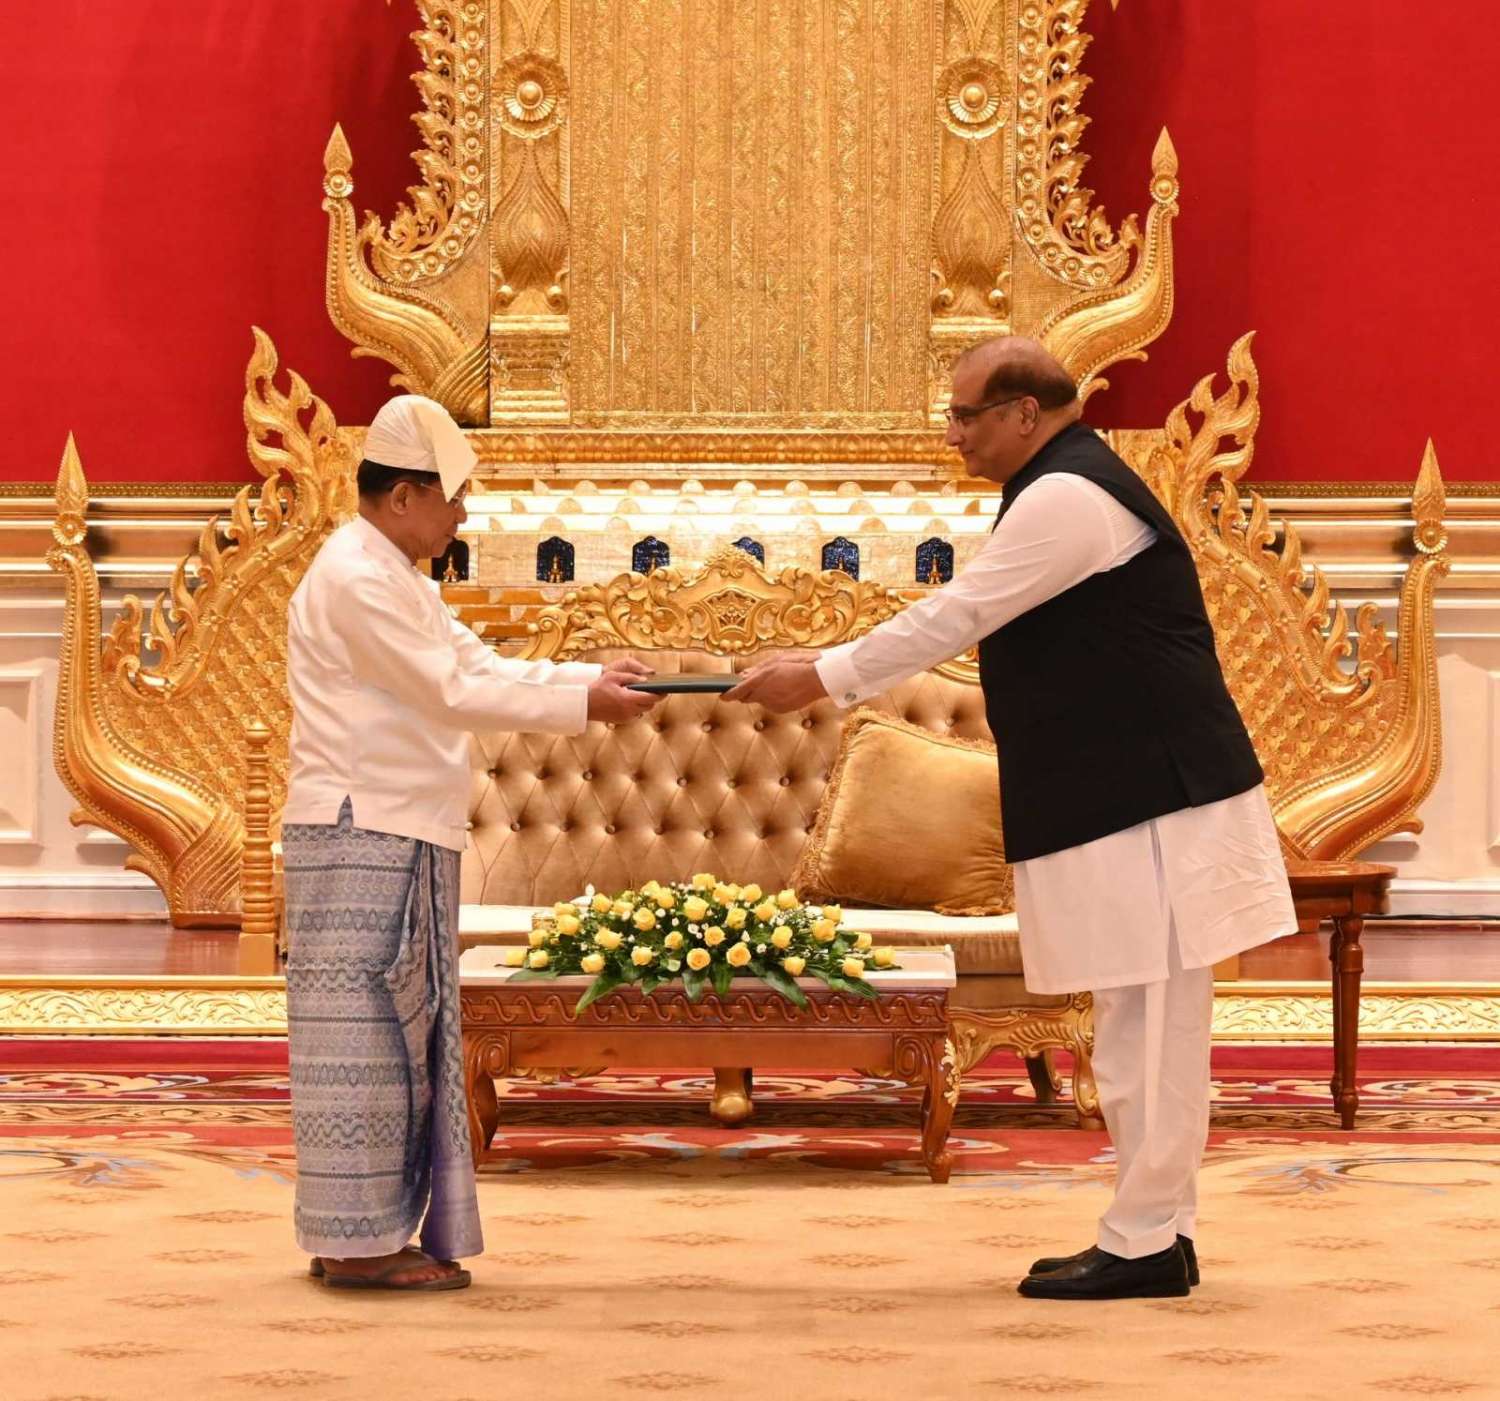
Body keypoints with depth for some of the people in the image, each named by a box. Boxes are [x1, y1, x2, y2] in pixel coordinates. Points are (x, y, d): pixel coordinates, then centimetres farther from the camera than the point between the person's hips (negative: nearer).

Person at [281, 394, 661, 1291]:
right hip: (362, 837, -10)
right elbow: (450, 692, -16)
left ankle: (367, 1233, 14)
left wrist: (598, 677, 7)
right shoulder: (355, 579, -13)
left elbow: (481, 666, 18)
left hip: (404, 843, 10)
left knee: (403, 1035, 10)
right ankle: (359, 1240, -5)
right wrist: (583, 704, -14)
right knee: (365, 1032, -8)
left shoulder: (398, 581, 20)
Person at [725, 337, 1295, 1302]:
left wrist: (823, 678, -9)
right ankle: (1158, 1232, 18)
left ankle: (1143, 1245, -2)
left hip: (1150, 804, -11)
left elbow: (956, 616, -16)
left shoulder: (1067, 498, -15)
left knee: (1148, 1030, -6)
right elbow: (969, 621, 22)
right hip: (1128, 797, 11)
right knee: (1144, 1031, 13)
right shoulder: (1071, 489, 19)